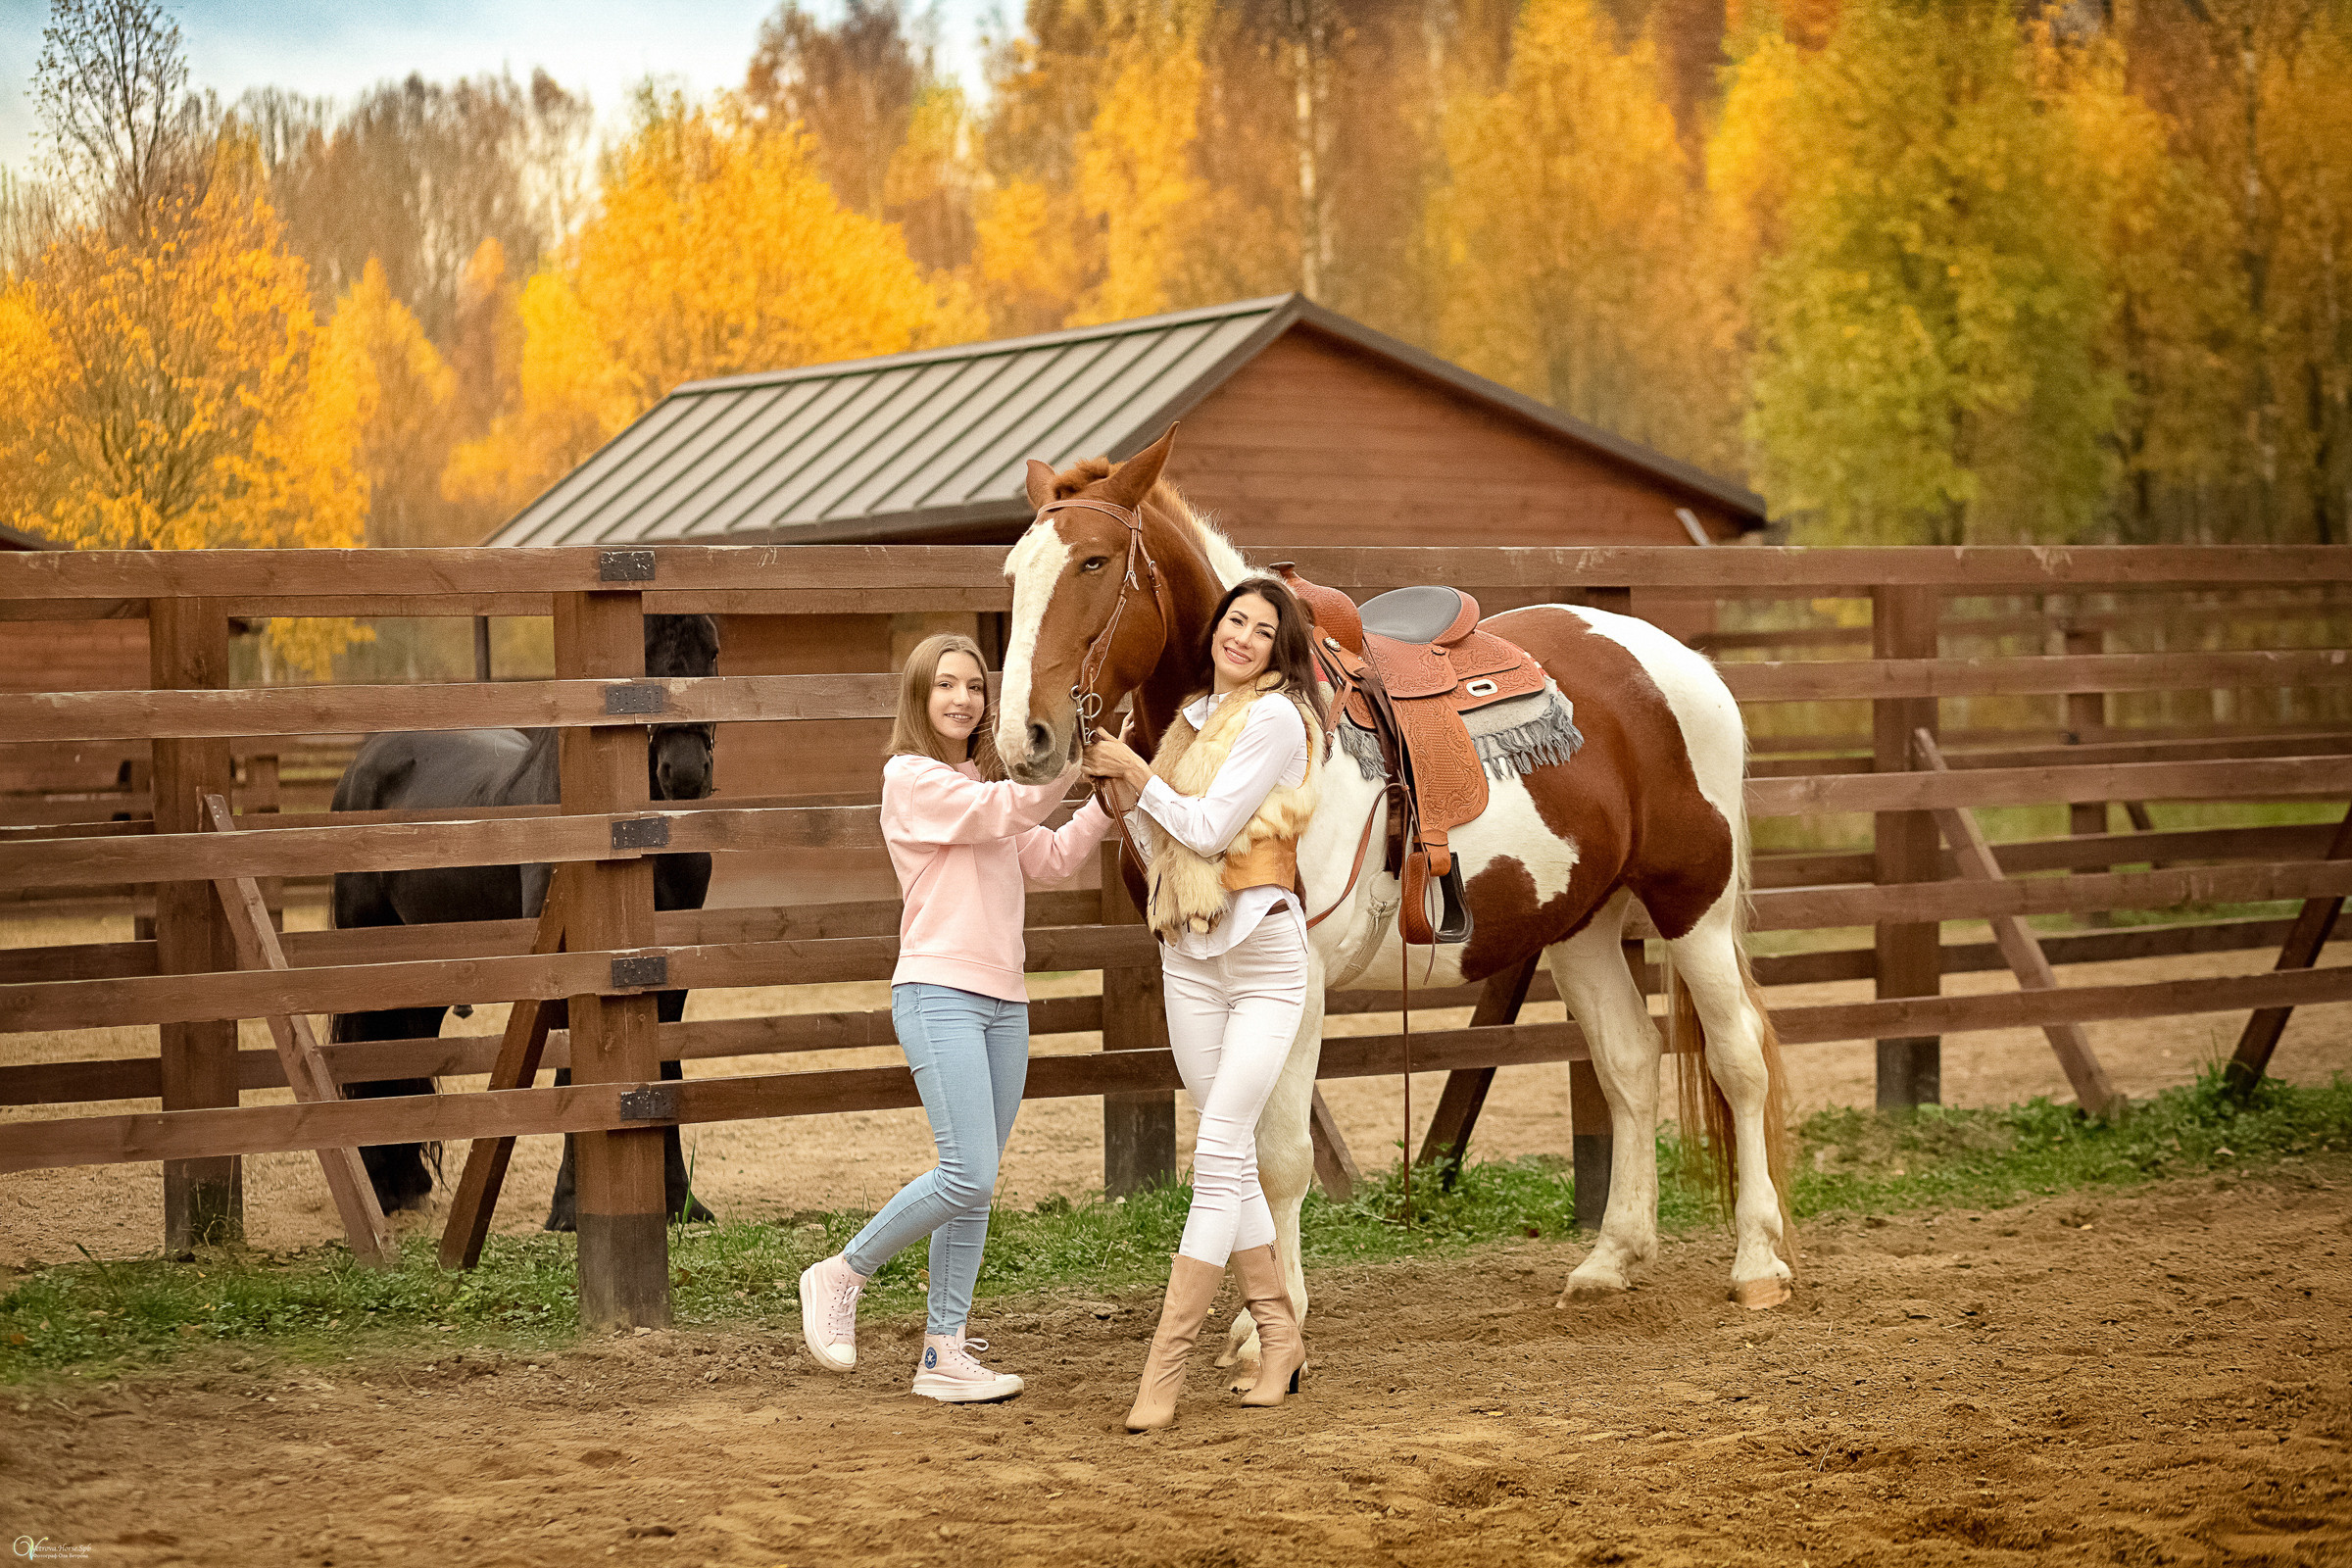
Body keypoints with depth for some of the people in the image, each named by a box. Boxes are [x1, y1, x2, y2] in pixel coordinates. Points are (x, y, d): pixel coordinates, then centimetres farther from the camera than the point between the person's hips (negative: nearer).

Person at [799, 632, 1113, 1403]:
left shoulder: (987, 781, 20)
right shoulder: (911, 777, -6)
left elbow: (1047, 858, 18)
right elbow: (999, 812, -17)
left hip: (1004, 999, 8)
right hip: (940, 993, -8)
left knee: (975, 1189, 5)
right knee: (967, 1177, -17)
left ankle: (944, 1353, 9)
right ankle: (841, 1276, 2)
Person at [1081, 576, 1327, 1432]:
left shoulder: (1275, 719, -8)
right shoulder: (1194, 720, 14)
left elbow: (1207, 830, -14)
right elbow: (1161, 853, 15)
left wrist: (1136, 771, -4)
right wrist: (1120, 789, 1)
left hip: (1264, 952, -7)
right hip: (1188, 953, 7)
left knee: (1219, 1153, -11)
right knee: (1230, 1159, 8)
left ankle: (1164, 1363, -13)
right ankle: (1279, 1335, 19)